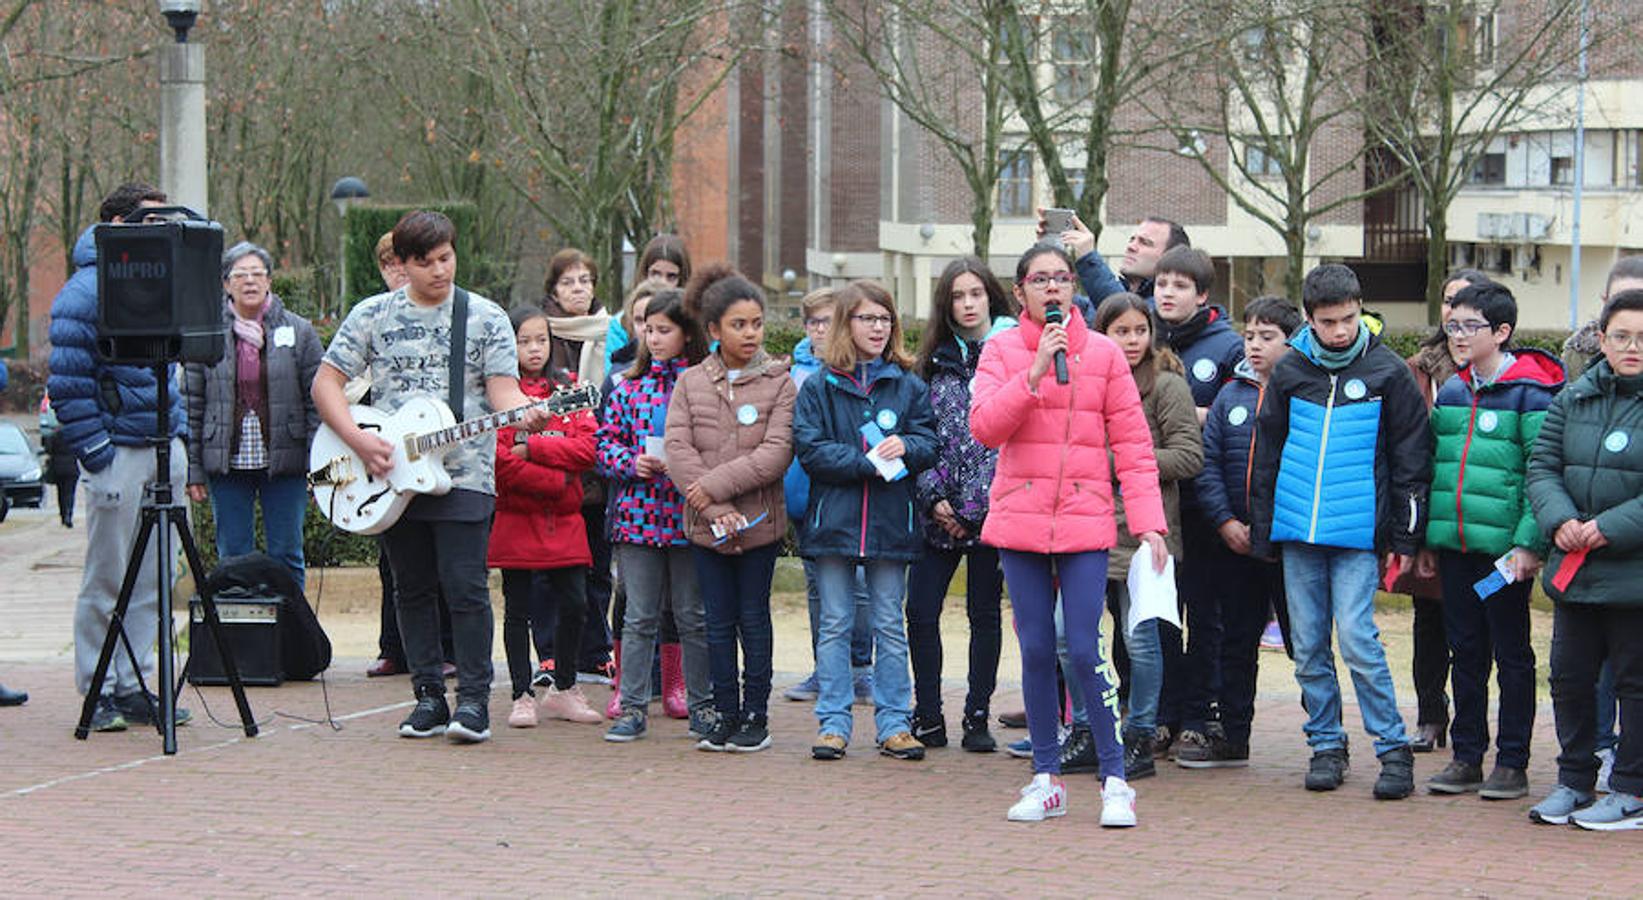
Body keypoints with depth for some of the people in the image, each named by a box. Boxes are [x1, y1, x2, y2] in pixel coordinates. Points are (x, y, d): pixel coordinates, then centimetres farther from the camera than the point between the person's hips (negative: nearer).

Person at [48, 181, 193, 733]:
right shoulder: (85, 293, -9)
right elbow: (67, 386, -13)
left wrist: (181, 438, 16)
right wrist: (96, 456, -16)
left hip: (164, 448, 8)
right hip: (119, 454, -7)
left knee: (151, 580, 9)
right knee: (107, 582, -1)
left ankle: (134, 688, 16)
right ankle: (98, 693, 6)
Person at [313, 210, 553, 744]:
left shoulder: (486, 318, 4)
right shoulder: (372, 315, 7)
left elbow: (502, 388, -3)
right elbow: (326, 383, 7)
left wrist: (524, 416, -26)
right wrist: (358, 440, -7)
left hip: (464, 476, -2)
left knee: (465, 588, -8)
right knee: (413, 590, 8)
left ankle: (473, 700, -1)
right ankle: (429, 697, 15)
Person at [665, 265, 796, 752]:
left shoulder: (779, 382, -1)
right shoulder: (691, 383, 5)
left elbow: (776, 453, -11)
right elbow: (678, 451, -5)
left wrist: (715, 485, -16)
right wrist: (716, 510, -15)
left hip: (761, 521, -2)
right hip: (705, 524, 2)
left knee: (754, 617, 4)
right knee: (719, 621, 7)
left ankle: (756, 716, 12)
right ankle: (726, 716, 14)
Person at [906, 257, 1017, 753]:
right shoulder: (936, 362, 11)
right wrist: (933, 496, -4)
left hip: (991, 504, -3)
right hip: (940, 511, 3)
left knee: (984, 611, 4)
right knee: (920, 610, -2)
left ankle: (977, 718, 12)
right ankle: (928, 717, 9)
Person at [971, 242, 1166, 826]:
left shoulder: (1102, 354, 3)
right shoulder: (1001, 351, 4)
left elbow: (1132, 443, 2)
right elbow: (984, 426, -10)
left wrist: (1148, 520, -6)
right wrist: (1035, 372, -19)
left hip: (1085, 520, -1)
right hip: (1020, 517, 1)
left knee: (1084, 651, -8)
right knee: (1036, 651, 6)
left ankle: (1115, 780, 1)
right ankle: (1046, 778, 17)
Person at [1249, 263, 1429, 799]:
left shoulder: (1386, 372, -1)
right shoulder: (1289, 372, 7)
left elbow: (1411, 458, 3)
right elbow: (1265, 454, 14)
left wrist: (1406, 536, -1)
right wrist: (1261, 530, 10)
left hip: (1357, 533, -4)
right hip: (1297, 531, 4)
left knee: (1356, 638, -11)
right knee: (1309, 645, 7)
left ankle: (1393, 748, -1)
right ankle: (1326, 745, 19)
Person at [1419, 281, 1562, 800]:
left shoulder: (1530, 393, -7)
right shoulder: (1451, 392, 12)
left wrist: (1530, 544, -17)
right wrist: (1425, 539, 14)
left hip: (1504, 548, -6)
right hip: (1454, 545, 6)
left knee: (1511, 654, 3)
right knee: (1465, 653, 11)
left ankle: (1512, 763, 10)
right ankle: (1467, 757, 19)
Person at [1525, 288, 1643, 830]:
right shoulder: (1573, 399, 9)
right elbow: (1542, 465, 8)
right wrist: (1559, 521, -9)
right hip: (1573, 569, 5)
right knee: (1570, 677, 12)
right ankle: (1573, 781, 24)